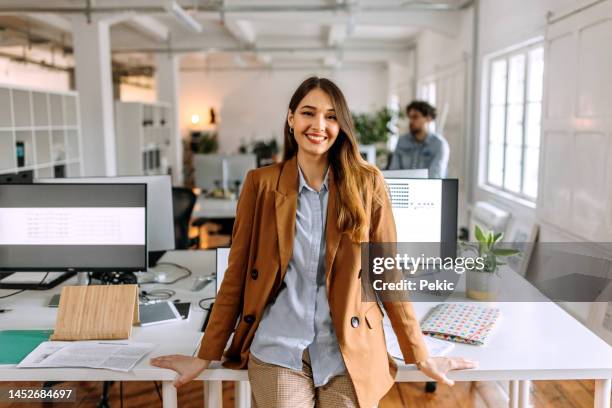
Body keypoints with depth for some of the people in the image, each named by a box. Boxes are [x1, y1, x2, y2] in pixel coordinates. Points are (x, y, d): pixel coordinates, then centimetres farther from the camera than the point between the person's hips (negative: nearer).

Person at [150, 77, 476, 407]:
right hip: (278, 351, 0)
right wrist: (206, 355, 4)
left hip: (349, 354, 1)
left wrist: (419, 355, 3)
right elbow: (237, 272, 2)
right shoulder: (261, 183, -2)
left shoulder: (367, 183, -2)